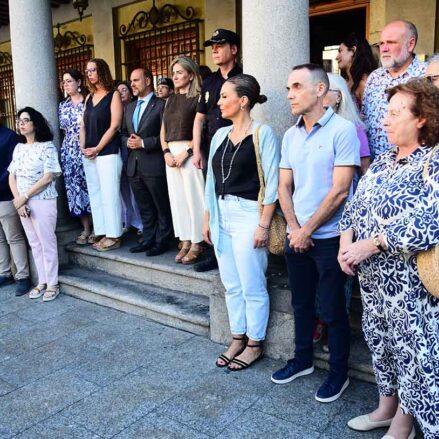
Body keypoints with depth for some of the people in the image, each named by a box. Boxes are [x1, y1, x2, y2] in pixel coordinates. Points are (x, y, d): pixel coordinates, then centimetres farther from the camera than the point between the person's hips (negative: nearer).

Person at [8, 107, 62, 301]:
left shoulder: (47, 146, -7)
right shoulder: (18, 148, 11)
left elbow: (48, 177, -14)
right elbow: (12, 177, 8)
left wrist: (24, 197, -14)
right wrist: (18, 200, -7)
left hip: (43, 202, -6)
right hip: (23, 203, 6)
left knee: (47, 243, 1)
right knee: (34, 244, 12)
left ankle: (52, 284, 11)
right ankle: (42, 282, 22)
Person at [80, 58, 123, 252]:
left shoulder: (113, 95, -2)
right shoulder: (89, 97, 16)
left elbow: (114, 126, -10)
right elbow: (83, 125, 16)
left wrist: (97, 148, -12)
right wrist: (82, 147, 1)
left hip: (107, 153, -7)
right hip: (88, 154, 7)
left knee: (109, 194, -6)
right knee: (95, 194, 9)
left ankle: (113, 236, 1)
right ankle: (100, 232, 17)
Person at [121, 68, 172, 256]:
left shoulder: (161, 105, -5)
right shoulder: (130, 107, 18)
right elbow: (123, 133, 20)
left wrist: (143, 143, -15)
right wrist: (127, 141, -1)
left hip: (154, 165, -7)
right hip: (134, 165, 7)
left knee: (162, 207, 3)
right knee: (144, 207, 15)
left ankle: (161, 241, 13)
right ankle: (148, 239, 25)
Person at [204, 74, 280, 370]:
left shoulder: (263, 133, -8)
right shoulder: (220, 134, 11)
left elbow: (272, 184, -11)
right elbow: (212, 181, 14)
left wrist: (264, 225, -14)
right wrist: (208, 218, 13)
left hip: (249, 216, -6)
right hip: (222, 216, 7)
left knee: (252, 286, 4)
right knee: (231, 285, 14)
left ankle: (255, 344, 21)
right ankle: (238, 339, 30)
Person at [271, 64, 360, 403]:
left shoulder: (342, 130, -12)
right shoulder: (291, 135, 8)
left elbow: (339, 191, -17)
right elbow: (284, 186, 9)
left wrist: (307, 230, -12)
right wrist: (294, 228, -5)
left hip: (328, 238, -6)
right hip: (296, 236, 6)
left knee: (333, 311, 7)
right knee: (301, 303, 18)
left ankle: (339, 373, 26)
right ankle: (303, 360, 37)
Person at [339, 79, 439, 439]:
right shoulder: (382, 162, 9)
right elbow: (355, 205, 10)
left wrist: (371, 244, -24)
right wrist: (345, 244, -7)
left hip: (408, 280, -7)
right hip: (372, 275, 7)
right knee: (381, 341, 19)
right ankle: (386, 408, 39)